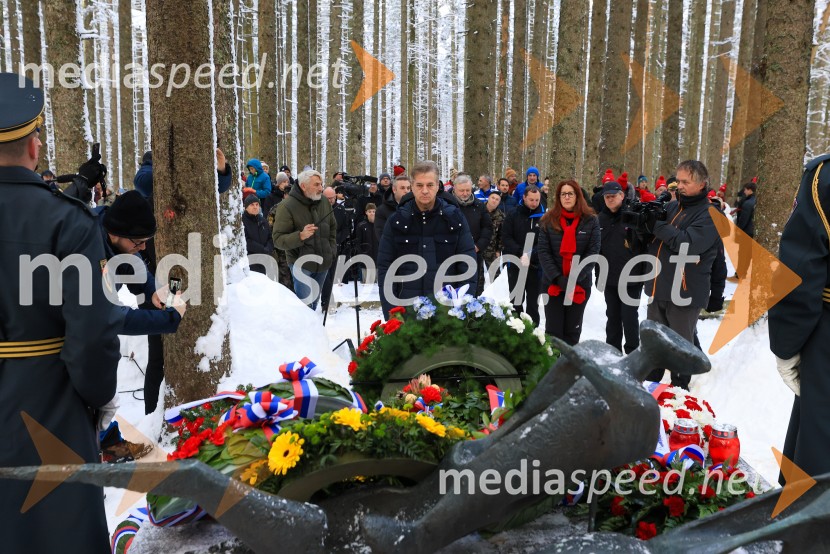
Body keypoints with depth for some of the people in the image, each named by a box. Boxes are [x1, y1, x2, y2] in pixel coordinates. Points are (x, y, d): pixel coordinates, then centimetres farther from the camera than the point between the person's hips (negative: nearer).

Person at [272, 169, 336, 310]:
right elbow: (278, 239, -19)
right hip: (302, 265, -6)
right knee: (305, 304, -11)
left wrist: (332, 250, 9)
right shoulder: (287, 206, -17)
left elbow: (333, 228, 18)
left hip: (323, 263, 6)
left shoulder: (324, 202, 2)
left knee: (313, 303, 19)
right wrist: (300, 236, -34)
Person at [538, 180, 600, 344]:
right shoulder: (548, 221, 0)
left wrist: (575, 278, -17)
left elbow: (593, 252, -6)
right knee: (553, 330, 3)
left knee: (573, 330, 12)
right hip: (552, 283, 0)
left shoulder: (591, 221, -1)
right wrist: (558, 278, -17)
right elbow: (543, 252, -5)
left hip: (580, 285, 0)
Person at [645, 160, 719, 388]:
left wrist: (656, 224, -21)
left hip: (685, 291, -7)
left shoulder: (709, 214, -10)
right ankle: (650, 383, 33)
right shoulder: (671, 207, 11)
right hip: (659, 287, 7)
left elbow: (688, 243, -25)